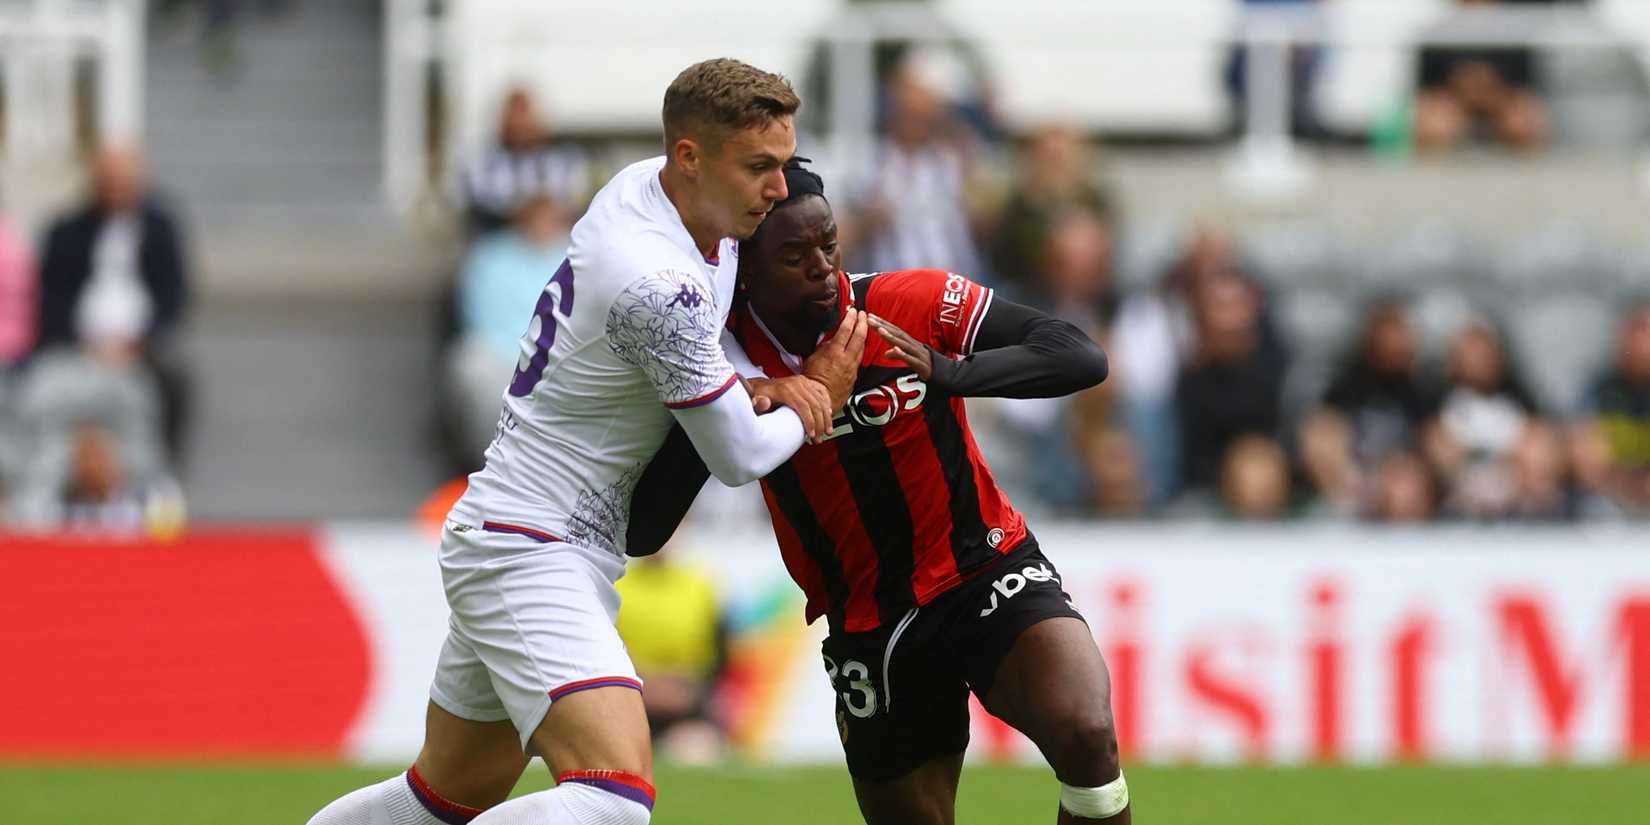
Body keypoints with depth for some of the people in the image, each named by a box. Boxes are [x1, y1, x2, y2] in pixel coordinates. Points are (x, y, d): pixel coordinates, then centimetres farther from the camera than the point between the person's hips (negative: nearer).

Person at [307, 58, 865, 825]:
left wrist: (758, 390, 2)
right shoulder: (658, 285, -25)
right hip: (531, 554, -11)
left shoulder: (642, 185, 3)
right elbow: (739, 458, -12)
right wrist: (818, 401, 7)